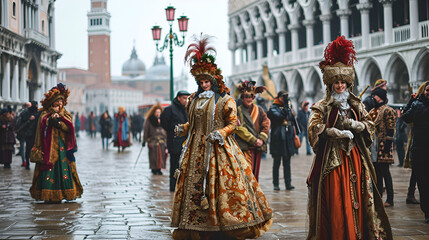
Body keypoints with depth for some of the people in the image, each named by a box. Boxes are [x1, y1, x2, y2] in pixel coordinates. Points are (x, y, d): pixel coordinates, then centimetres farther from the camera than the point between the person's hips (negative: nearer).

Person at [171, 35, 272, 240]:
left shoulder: (225, 99, -3)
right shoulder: (194, 99, 14)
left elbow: (233, 123, -5)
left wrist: (221, 133, -21)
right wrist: (182, 129, 3)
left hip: (218, 148, -5)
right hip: (197, 149, 5)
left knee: (221, 183, -7)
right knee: (194, 182, 3)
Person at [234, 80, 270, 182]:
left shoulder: (259, 110, 15)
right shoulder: (239, 110, -1)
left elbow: (266, 125, 8)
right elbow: (240, 129, -9)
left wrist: (261, 139, -8)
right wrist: (254, 140, -14)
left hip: (258, 147, 5)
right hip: (245, 147, -5)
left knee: (255, 173, 10)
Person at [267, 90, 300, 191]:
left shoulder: (288, 108, 15)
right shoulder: (273, 108, -5)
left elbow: (292, 121, 21)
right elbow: (281, 116, -23)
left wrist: (295, 134, 18)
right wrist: (286, 104, -20)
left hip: (287, 139, 5)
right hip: (277, 139, -5)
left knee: (287, 162, 5)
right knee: (276, 162, 1)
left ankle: (288, 183, 6)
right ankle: (276, 184, 6)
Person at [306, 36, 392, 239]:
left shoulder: (356, 106, 15)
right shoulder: (322, 106, 3)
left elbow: (369, 125, 10)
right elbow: (314, 127, -10)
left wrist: (353, 125, -9)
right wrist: (338, 133, -16)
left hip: (355, 156, 4)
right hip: (332, 158, -3)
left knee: (357, 197, 0)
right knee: (336, 201, -6)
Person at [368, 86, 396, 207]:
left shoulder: (388, 111, -7)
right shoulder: (372, 111, 19)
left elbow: (390, 129, -12)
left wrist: (388, 143, -18)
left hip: (382, 145, -8)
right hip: (373, 146, 8)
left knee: (384, 172, -6)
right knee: (376, 172, 10)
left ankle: (390, 199, 0)